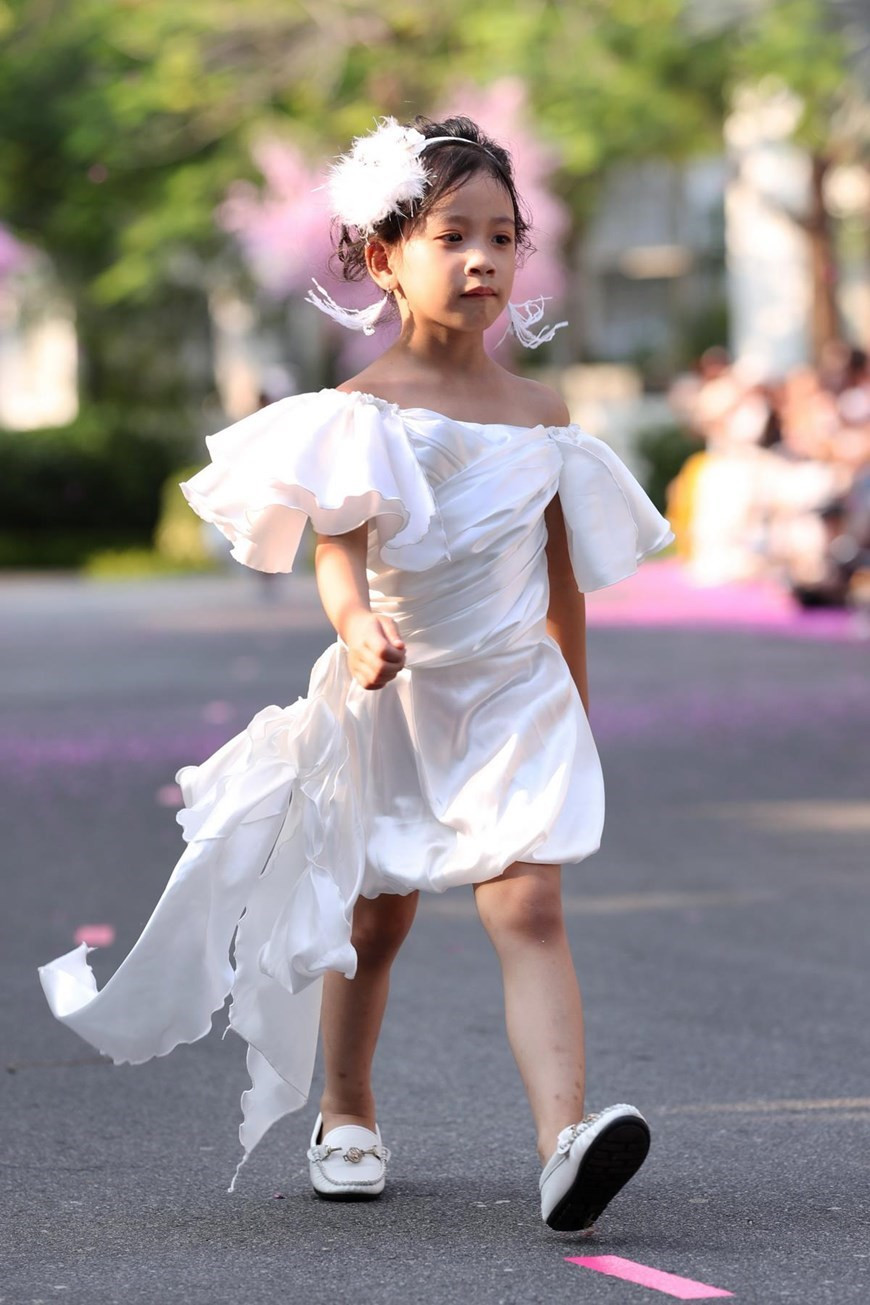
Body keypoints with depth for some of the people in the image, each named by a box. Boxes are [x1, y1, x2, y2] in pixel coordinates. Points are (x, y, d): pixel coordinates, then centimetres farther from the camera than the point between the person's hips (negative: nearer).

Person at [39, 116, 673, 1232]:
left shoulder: (541, 417, 5)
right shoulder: (361, 410, -7)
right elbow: (337, 542, -21)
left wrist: (574, 709, 19)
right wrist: (358, 625, -42)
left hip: (514, 693, 1)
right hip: (392, 700, -1)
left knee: (528, 907, -16)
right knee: (373, 921, 15)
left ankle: (565, 1139, -28)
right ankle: (347, 1115, 37)